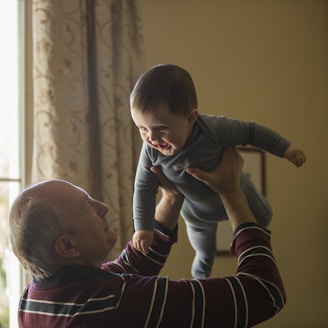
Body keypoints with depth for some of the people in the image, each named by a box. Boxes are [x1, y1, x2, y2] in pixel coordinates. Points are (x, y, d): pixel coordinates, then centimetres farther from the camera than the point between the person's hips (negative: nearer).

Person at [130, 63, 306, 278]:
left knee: (262, 218, 26)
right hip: (196, 209, 2)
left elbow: (250, 131, -28)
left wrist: (285, 148, -23)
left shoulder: (213, 129, -44)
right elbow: (144, 188, -20)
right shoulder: (151, 150, -35)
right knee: (201, 238, 31)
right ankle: (202, 269, 65)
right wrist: (143, 227, -19)